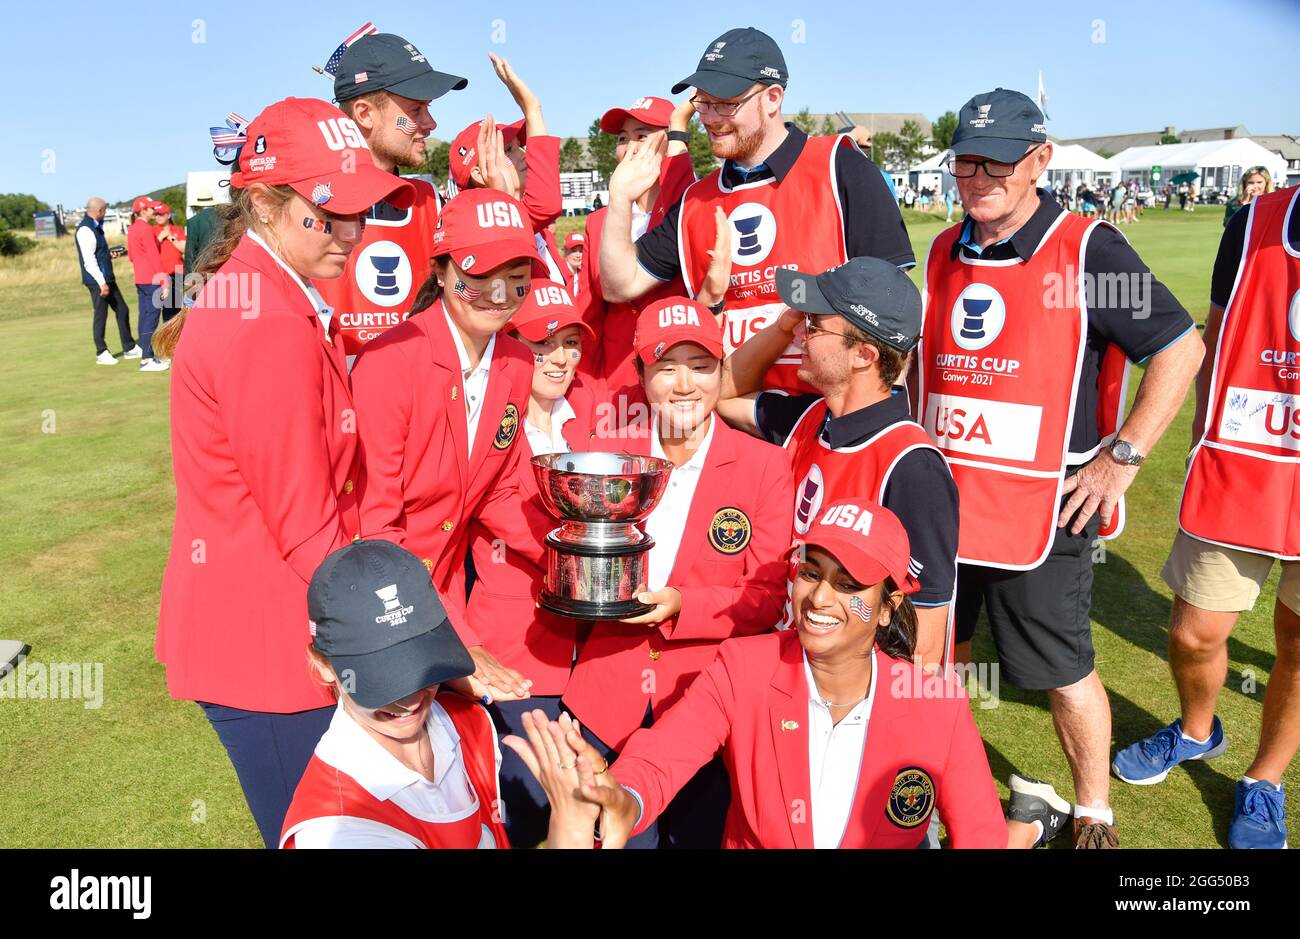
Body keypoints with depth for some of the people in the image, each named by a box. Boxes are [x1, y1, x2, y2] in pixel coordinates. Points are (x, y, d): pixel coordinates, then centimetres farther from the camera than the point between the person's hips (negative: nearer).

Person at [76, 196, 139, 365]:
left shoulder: (95, 227, 14)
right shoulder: (85, 230, -16)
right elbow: (89, 261, -20)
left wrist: (110, 255, 22)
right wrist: (101, 283, -22)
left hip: (107, 279, 10)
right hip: (97, 281, -10)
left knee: (122, 310, 13)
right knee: (100, 316, -1)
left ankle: (129, 348, 21)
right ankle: (101, 353, 9)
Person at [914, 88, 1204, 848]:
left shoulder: (1088, 251, -10)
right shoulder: (944, 254, 8)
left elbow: (1182, 347, -9)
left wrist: (1121, 457, -13)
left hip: (1044, 508, -5)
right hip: (943, 498, 6)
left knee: (1063, 670, 7)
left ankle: (1094, 814, 31)